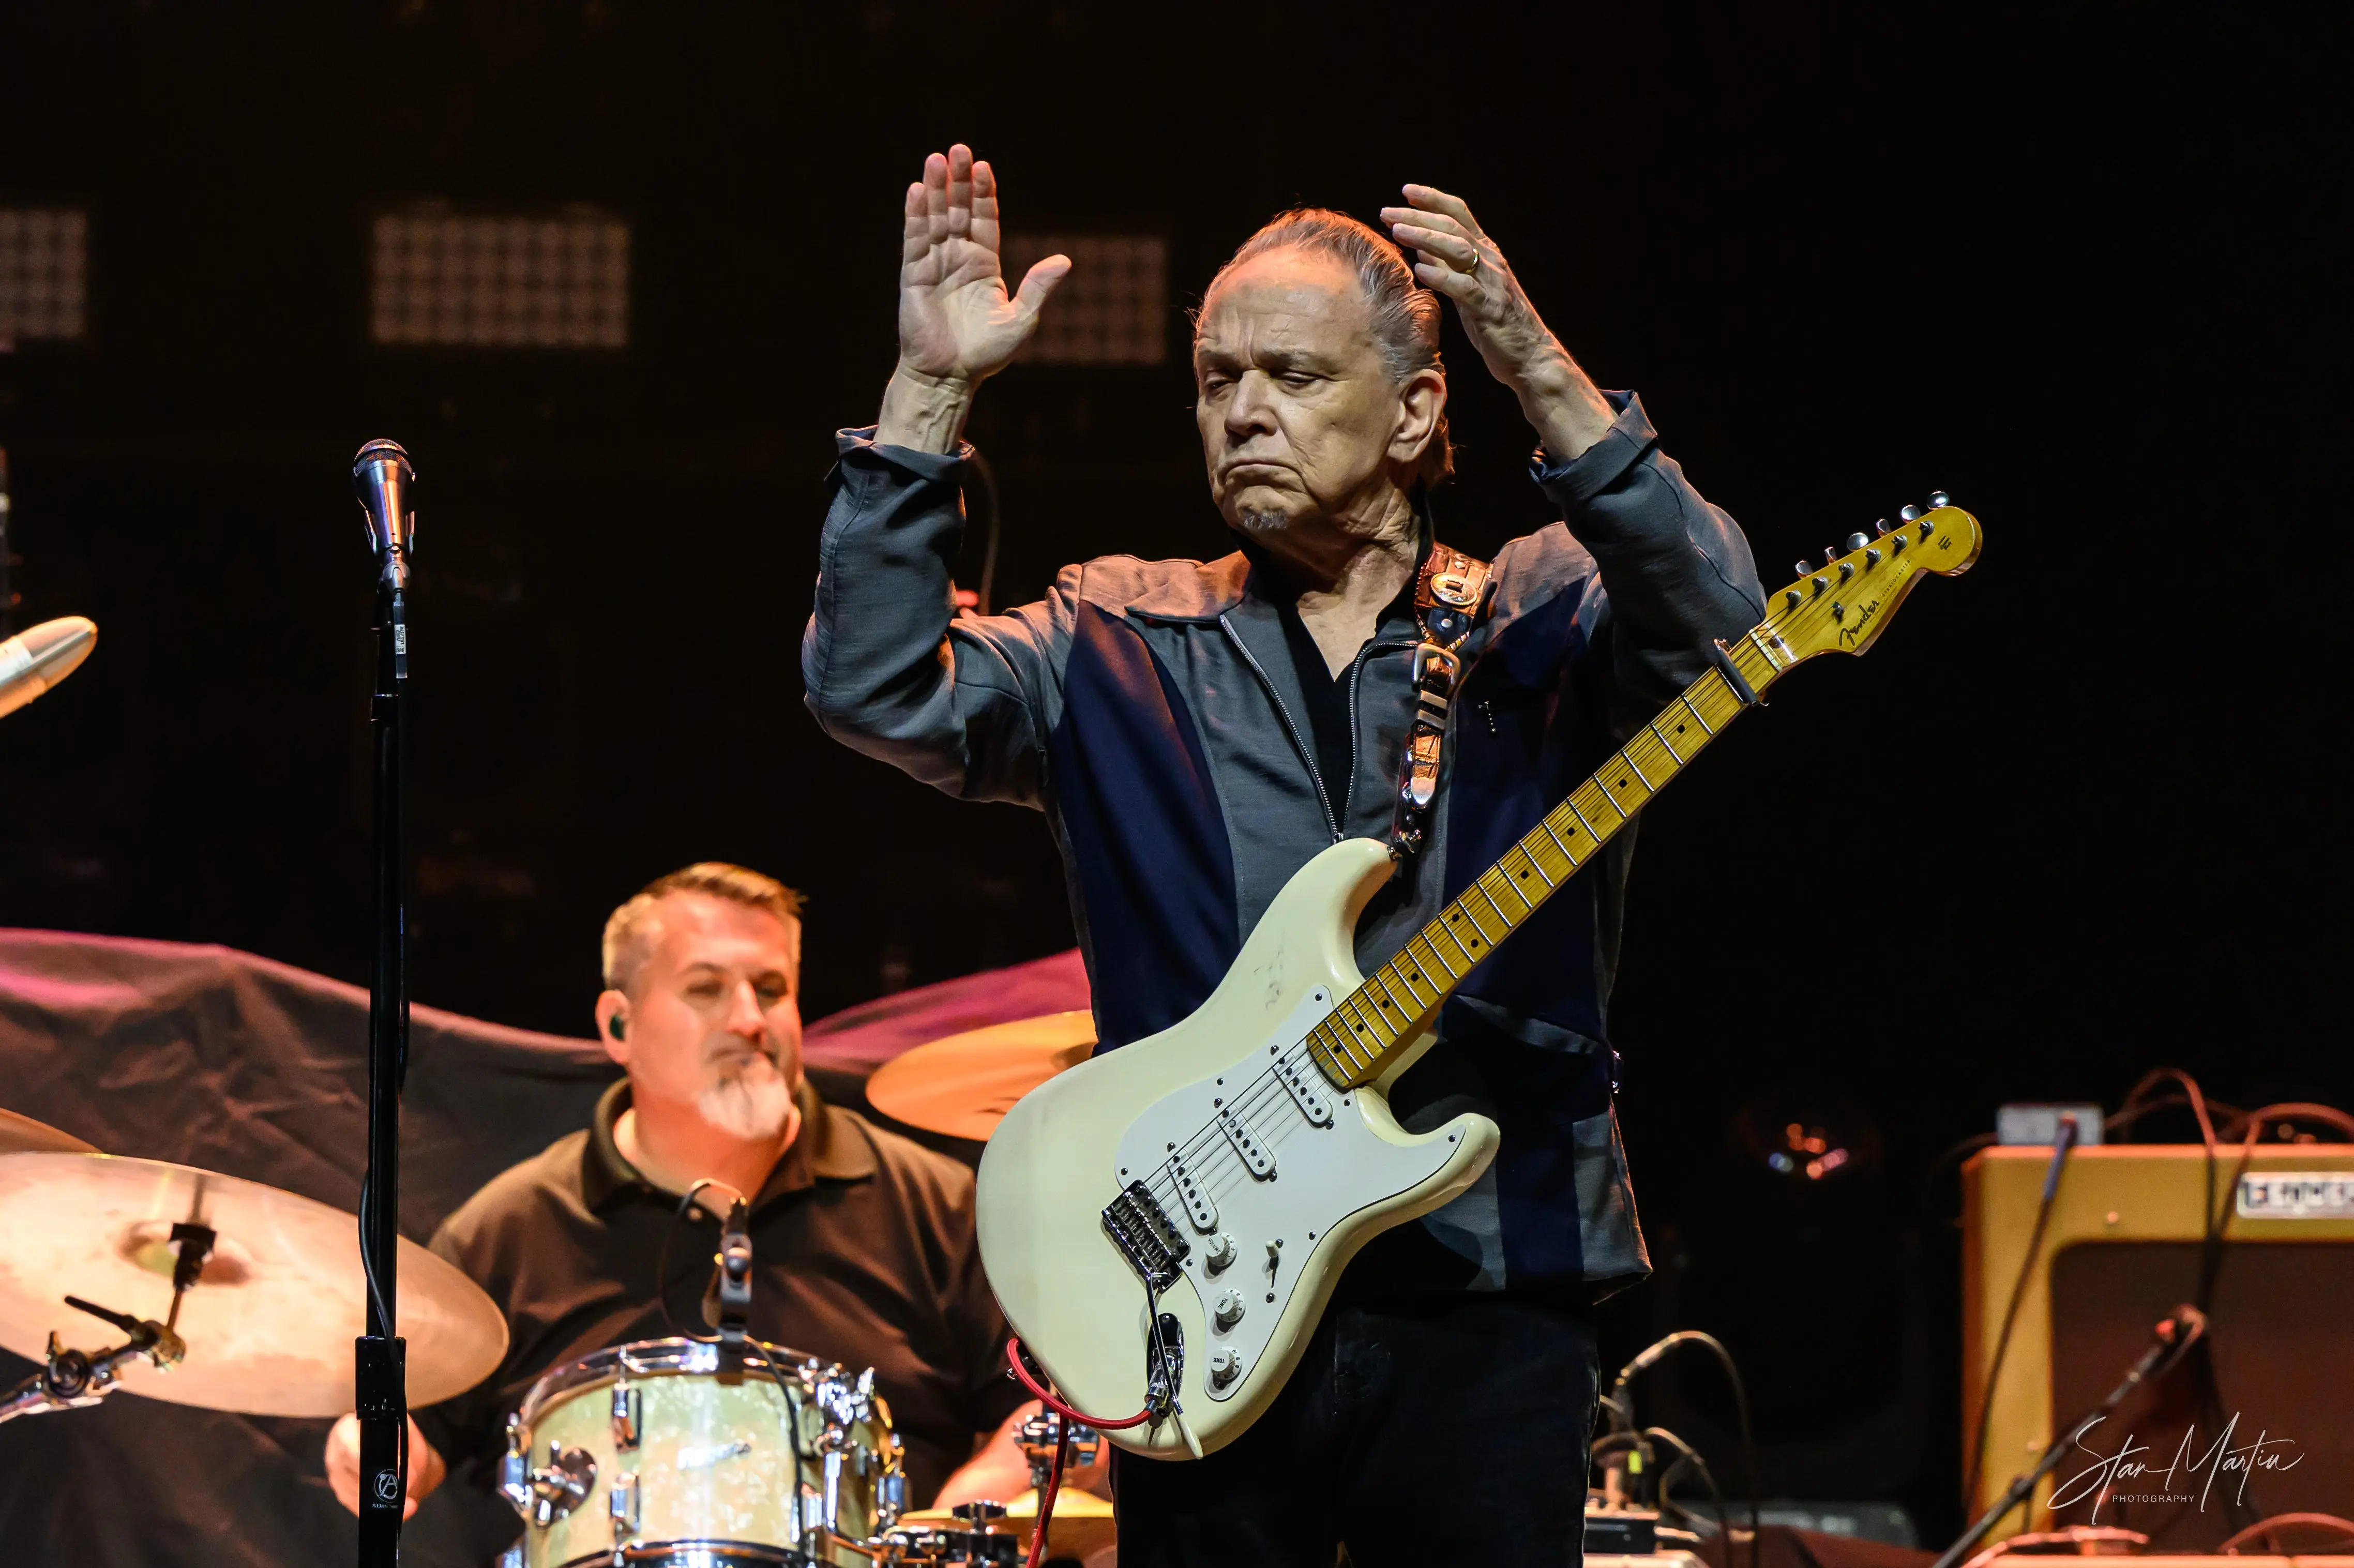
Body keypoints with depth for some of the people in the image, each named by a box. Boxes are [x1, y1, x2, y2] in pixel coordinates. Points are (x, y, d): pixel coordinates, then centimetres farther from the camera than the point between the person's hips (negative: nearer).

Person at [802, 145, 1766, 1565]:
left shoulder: (1544, 621, 6)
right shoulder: (1122, 646, 11)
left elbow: (1714, 627, -15)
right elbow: (875, 687, -3)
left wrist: (1540, 375, -27)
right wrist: (935, 390, -10)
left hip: (1490, 1297, -1)